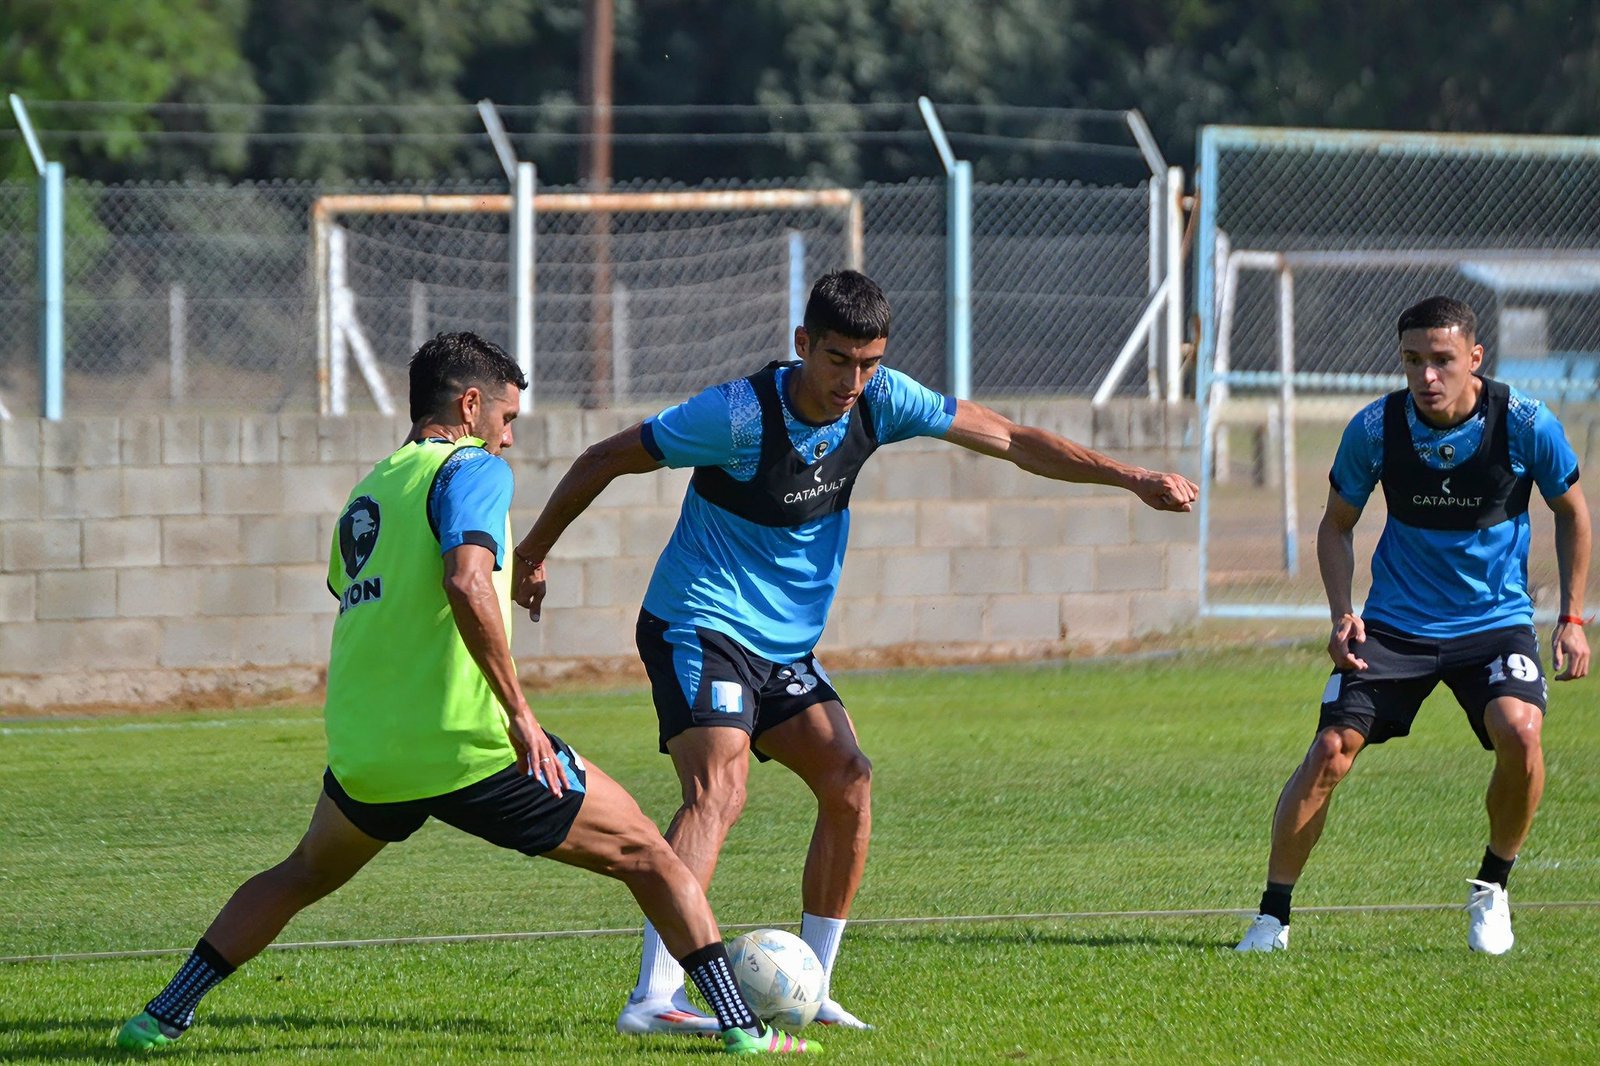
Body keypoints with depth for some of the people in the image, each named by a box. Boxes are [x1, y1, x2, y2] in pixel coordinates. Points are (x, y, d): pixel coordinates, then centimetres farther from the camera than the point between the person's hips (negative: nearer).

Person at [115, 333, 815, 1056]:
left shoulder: (367, 490, 19)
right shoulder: (473, 468, -5)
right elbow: (466, 584, -22)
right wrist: (519, 713, -20)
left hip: (362, 753, 7)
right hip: (469, 747, -7)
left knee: (302, 876, 33)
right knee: (647, 857, 7)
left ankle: (162, 1017, 28)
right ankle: (742, 1028, 0)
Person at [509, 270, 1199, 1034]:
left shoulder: (879, 401, -3)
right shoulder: (739, 415, -21)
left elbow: (1011, 441, 4)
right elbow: (605, 460, -10)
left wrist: (1132, 478, 0)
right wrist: (531, 555, 0)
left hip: (784, 647, 7)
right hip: (699, 627, -7)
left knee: (849, 785, -3)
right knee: (719, 787, -25)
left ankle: (809, 990, 8)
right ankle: (654, 998, -37)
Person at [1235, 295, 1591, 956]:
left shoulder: (1527, 425, -14)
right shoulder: (1374, 429, -11)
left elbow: (1571, 512, 4)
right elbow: (1337, 525, 6)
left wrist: (1572, 617, 0)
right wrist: (1341, 616, -7)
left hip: (1496, 622, -1)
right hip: (1394, 623, 1)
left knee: (1519, 733, -27)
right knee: (1331, 752, -14)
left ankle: (1492, 890, -3)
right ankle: (1272, 917, 0)